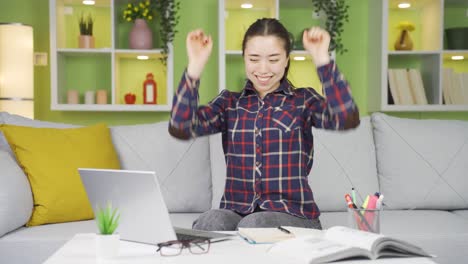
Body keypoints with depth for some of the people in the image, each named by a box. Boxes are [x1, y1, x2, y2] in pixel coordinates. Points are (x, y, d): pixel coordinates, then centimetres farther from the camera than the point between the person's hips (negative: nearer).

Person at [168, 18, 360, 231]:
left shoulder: (303, 100, 5)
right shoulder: (229, 102, 11)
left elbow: (347, 120, -15)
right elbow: (181, 129, -6)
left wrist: (321, 59, -16)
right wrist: (195, 65, -10)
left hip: (293, 215, -1)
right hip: (235, 211, 2)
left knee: (252, 226, -34)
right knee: (210, 222, -31)